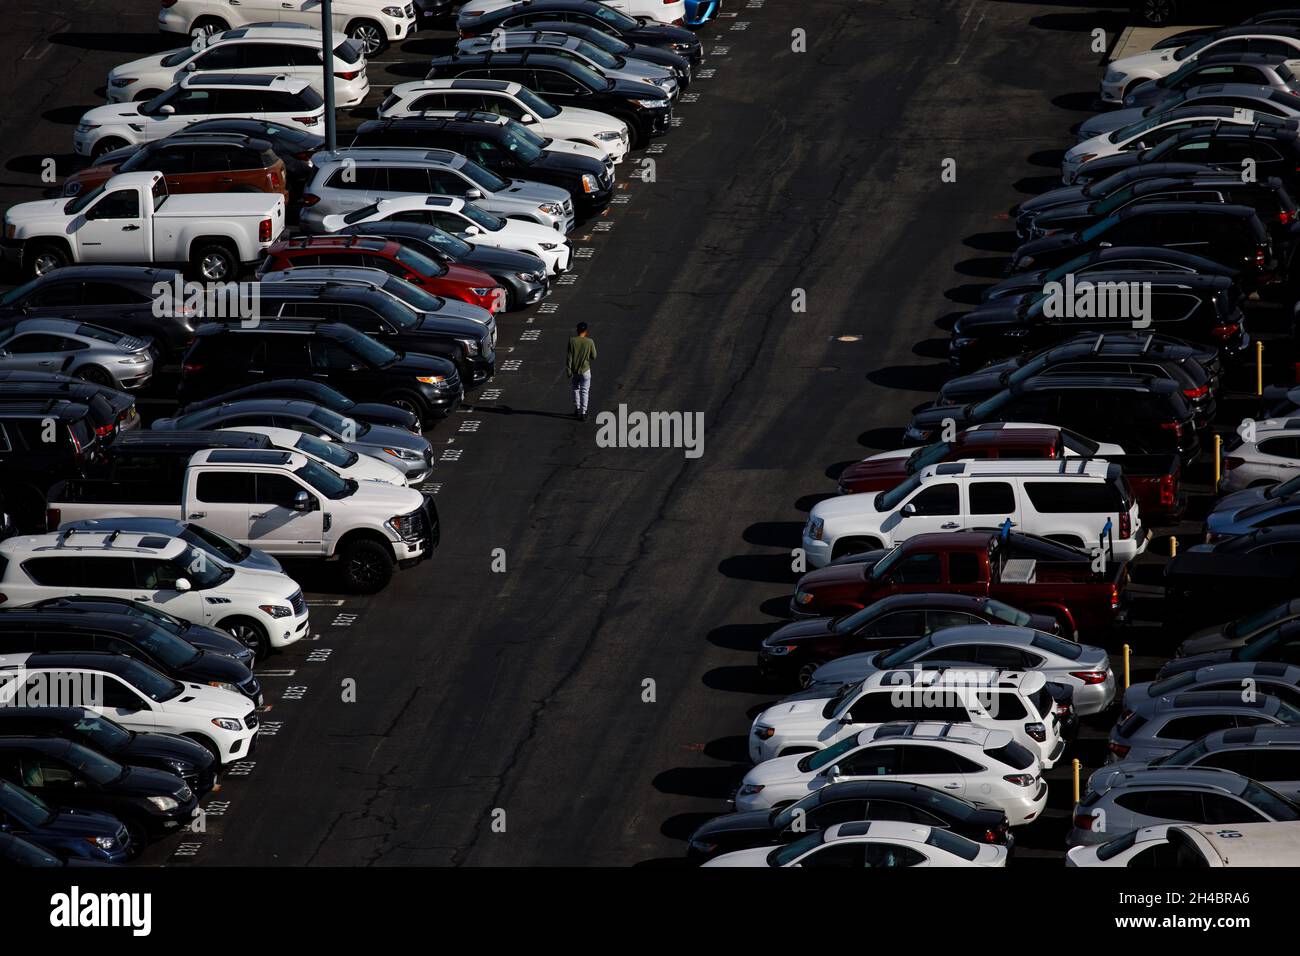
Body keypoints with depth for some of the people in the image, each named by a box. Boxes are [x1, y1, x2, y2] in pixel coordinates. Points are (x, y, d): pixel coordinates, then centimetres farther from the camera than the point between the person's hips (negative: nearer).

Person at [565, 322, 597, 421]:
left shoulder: (572, 341, -8)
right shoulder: (590, 342, -10)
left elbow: (569, 357, -8)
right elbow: (594, 357, -2)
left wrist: (568, 371, -4)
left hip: (574, 371, 1)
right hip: (585, 370, -1)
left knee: (576, 389, 21)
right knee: (584, 391, 4)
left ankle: (577, 409, 28)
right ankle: (583, 413, 0)